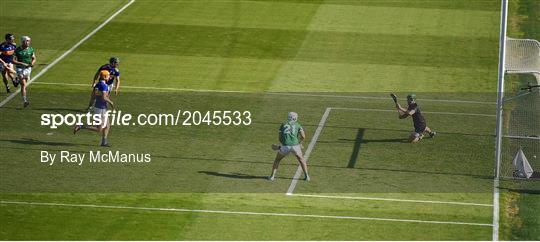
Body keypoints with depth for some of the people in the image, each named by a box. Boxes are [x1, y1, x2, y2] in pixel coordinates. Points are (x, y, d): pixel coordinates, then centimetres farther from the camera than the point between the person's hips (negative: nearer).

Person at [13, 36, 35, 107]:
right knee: (23, 84, -14)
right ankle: (24, 101, -18)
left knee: (24, 84, 15)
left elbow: (34, 58, 13)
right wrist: (22, 63, -22)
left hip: (28, 68, 4)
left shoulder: (30, 49, 2)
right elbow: (13, 61, -11)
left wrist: (32, 63, -10)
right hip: (20, 68, -4)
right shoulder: (17, 50, -9)